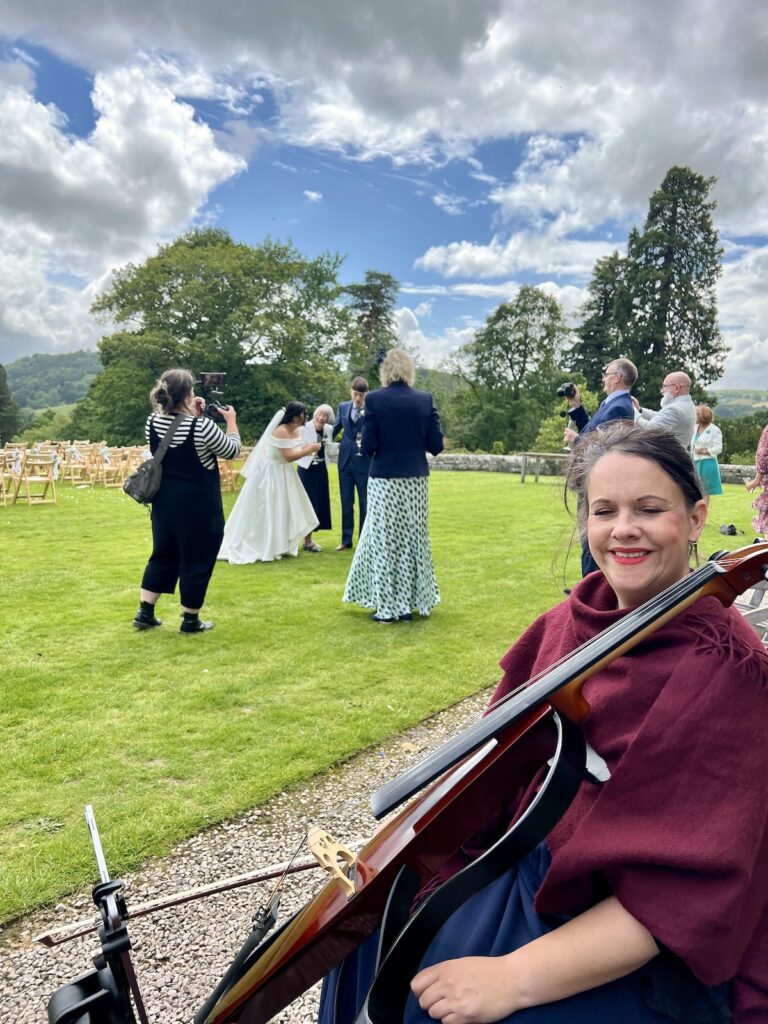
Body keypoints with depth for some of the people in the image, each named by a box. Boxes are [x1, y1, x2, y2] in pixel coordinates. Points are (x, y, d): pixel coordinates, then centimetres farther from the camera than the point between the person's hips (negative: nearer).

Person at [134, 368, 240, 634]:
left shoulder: (152, 423, -2)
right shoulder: (202, 426, -20)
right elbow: (232, 450, -5)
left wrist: (192, 414, 15)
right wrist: (231, 419, 8)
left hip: (164, 502, 6)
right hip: (198, 505, -6)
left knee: (163, 555, 19)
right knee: (196, 561, 7)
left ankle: (145, 613, 22)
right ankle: (190, 620, 17)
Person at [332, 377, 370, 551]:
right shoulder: (343, 406, 7)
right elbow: (336, 428, 18)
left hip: (364, 461, -4)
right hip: (345, 459, 4)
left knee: (365, 502, 5)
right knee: (346, 502, 10)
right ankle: (346, 541, 19)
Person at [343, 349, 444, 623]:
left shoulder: (374, 399, -8)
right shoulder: (425, 400, -1)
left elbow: (368, 446, -11)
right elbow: (436, 445, -2)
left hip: (385, 480, -2)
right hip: (416, 481, 3)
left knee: (385, 543, 6)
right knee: (412, 541, 12)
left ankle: (387, 607, 11)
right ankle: (408, 605, 19)